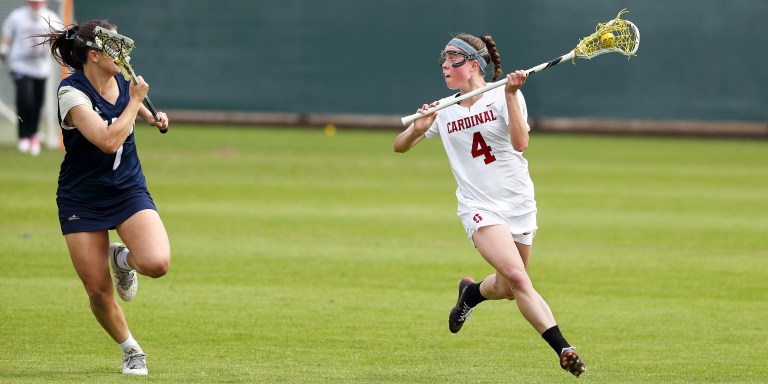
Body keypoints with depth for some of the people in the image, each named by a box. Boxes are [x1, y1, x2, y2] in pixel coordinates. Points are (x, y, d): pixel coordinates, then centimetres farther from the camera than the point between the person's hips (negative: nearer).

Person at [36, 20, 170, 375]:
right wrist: (135, 99, -21)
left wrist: (152, 117, 10)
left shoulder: (121, 82, -1)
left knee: (156, 263, -24)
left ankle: (123, 259, 11)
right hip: (82, 199, -4)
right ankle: (131, 352, 23)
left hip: (128, 191, 4)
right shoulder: (71, 92, -20)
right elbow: (109, 140, -32)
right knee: (99, 293, -3)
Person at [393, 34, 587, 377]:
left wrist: (511, 95, -28)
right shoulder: (444, 111, 3)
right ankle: (563, 349, -25)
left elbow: (519, 142, -20)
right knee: (517, 277, -23)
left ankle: (471, 292, 44)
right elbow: (399, 146, 7)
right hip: (480, 208, -1)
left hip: (518, 204, 1)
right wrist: (417, 129, -14)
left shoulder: (503, 97, -5)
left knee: (507, 289, 10)